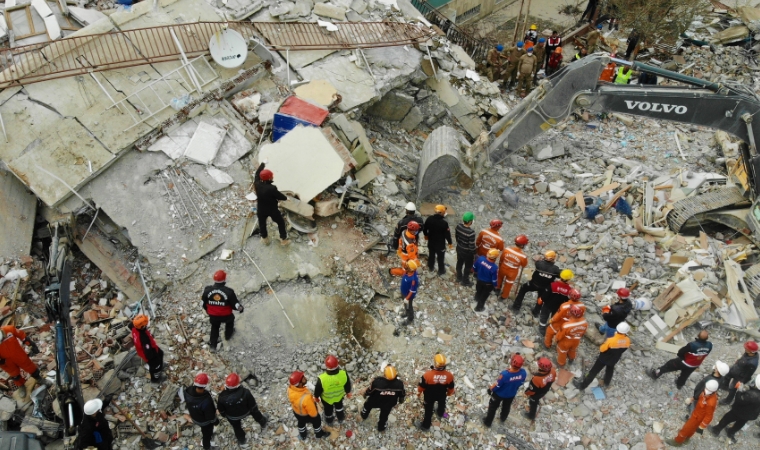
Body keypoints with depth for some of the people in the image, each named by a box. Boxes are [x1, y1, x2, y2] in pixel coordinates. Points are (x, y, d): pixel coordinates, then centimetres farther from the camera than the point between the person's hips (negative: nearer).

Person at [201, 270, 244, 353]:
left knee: (214, 327, 31)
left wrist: (207, 310, 20)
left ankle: (212, 345, 37)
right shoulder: (229, 292, -28)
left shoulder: (207, 290, -18)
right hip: (226, 316, -2)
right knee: (230, 321, 32)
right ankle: (228, 335, 56)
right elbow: (235, 304, -16)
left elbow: (204, 303, -1)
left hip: (213, 316, 2)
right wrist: (241, 308, 6)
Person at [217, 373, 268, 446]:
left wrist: (224, 415, 10)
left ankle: (241, 440, 57)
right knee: (255, 412, 32)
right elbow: (252, 405, -19)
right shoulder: (245, 392, -37)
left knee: (237, 427, 30)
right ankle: (263, 422, 61)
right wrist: (255, 410, 4)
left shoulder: (222, 397, -35)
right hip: (245, 412, 0)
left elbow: (221, 409, -13)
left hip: (232, 416, 0)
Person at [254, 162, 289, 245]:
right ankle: (283, 239, 30)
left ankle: (265, 238, 46)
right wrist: (285, 197, 2)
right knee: (281, 222, 19)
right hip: (272, 210, -4)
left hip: (261, 210, 4)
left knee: (262, 223, 27)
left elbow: (257, 174, -1)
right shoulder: (272, 188, -33)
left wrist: (263, 163, 11)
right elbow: (281, 197, -23)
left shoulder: (257, 184, -18)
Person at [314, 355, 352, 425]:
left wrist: (316, 397, 3)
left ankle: (329, 421, 62)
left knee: (328, 409, 32)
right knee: (339, 406, 36)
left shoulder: (322, 379, -43)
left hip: (327, 398, -1)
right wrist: (348, 392, 8)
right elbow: (347, 385, -15)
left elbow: (318, 390, -21)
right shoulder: (344, 374, -38)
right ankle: (341, 418, 63)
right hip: (339, 395, 1)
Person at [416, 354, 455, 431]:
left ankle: (425, 426, 40)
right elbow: (451, 387, -12)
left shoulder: (427, 375, -37)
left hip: (429, 396, -2)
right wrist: (449, 393, 12)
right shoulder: (449, 375, -31)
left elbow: (421, 386, -20)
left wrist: (418, 393, 2)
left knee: (428, 410, 20)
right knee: (441, 404, 34)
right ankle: (440, 413, 66)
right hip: (442, 395, 2)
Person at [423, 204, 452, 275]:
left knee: (431, 255, 26)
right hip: (440, 243, -4)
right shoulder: (444, 223, -29)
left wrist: (426, 235, 20)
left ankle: (430, 267, 46)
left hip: (431, 242, 4)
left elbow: (424, 228, 0)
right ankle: (441, 271, 33)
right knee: (440, 257, 16)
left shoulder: (429, 219, -15)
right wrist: (450, 243, -2)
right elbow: (447, 234, -19)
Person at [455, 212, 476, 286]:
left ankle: (459, 277, 51)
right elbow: (472, 246, -27)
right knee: (467, 267, 19)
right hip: (467, 252, -6)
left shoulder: (458, 226, -16)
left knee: (459, 263, 28)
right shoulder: (471, 232, -36)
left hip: (459, 249, 6)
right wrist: (474, 251, -7)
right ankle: (465, 281, 38)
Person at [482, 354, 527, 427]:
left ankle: (488, 422, 45)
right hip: (512, 394, 4)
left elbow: (497, 385, -26)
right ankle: (503, 418, 61)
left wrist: (490, 389, -5)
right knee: (506, 406, 34)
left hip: (499, 394, -4)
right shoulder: (523, 373, -30)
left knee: (493, 407, 24)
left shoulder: (504, 374, -44)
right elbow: (521, 383, -9)